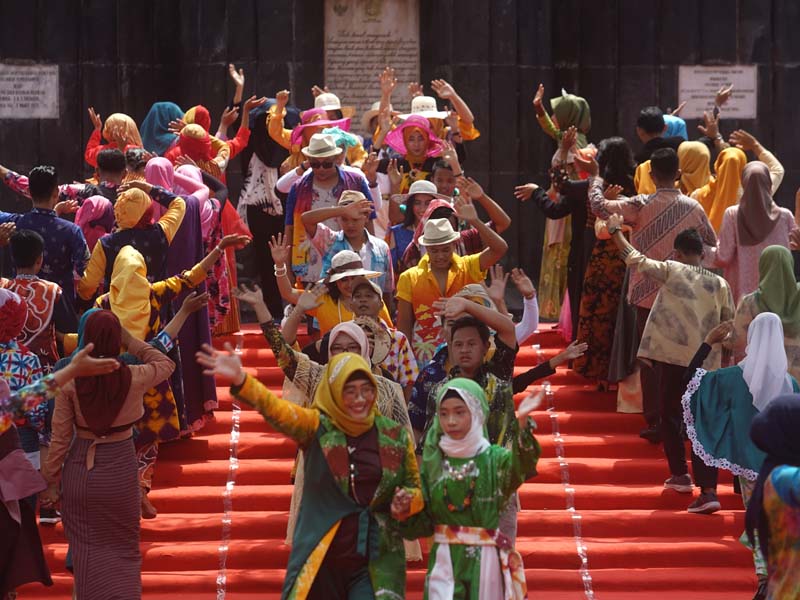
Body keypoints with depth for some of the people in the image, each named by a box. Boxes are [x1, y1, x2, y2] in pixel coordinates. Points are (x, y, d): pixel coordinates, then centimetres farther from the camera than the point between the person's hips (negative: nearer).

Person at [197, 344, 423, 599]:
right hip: (322, 557, 0)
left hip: (376, 562, 1)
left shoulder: (395, 435, 4)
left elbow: (415, 488, 15)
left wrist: (406, 503, -10)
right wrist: (240, 380, -37)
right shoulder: (318, 427, -1)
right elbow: (278, 410, -19)